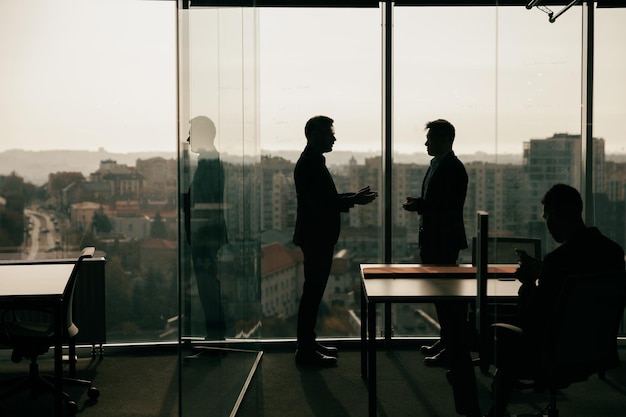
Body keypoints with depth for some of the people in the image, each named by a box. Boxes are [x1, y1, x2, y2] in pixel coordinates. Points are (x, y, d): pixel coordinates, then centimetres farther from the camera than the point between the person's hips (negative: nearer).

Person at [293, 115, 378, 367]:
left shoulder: (313, 162, 16)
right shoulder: (310, 164, -16)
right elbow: (322, 202, -23)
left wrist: (353, 197, 11)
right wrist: (354, 200, -18)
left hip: (318, 237, 10)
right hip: (316, 238, -10)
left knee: (313, 291, 15)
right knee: (313, 292, -5)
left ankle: (308, 343, 24)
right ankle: (306, 350, 1)